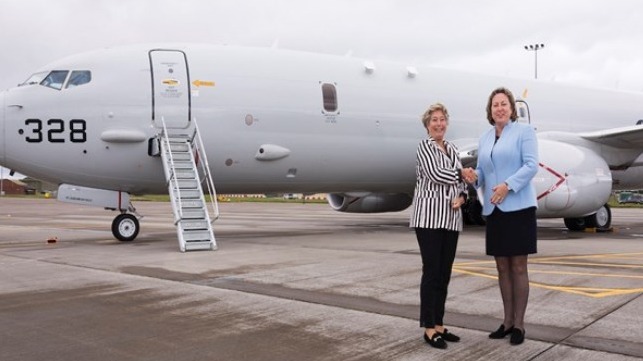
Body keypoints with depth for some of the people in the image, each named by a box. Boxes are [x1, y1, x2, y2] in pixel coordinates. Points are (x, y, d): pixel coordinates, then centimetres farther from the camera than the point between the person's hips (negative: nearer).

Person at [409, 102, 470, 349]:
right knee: (431, 271, -5)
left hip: (451, 218, 7)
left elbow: (461, 182, 17)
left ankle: (439, 325, 18)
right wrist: (462, 174, -1)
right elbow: (435, 174, -16)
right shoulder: (424, 146, -1)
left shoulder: (452, 149, 19)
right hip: (429, 216, -7)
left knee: (444, 273, 9)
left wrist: (461, 196, -4)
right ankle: (429, 329, 2)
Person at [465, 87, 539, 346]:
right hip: (493, 209, 5)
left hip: (518, 206, -5)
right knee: (502, 267, 10)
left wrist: (508, 185, -21)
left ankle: (518, 323, 9)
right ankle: (507, 321, 20)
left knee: (518, 267, 0)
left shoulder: (524, 131, 0)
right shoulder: (484, 139, 16)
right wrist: (473, 177, -8)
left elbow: (532, 165, -9)